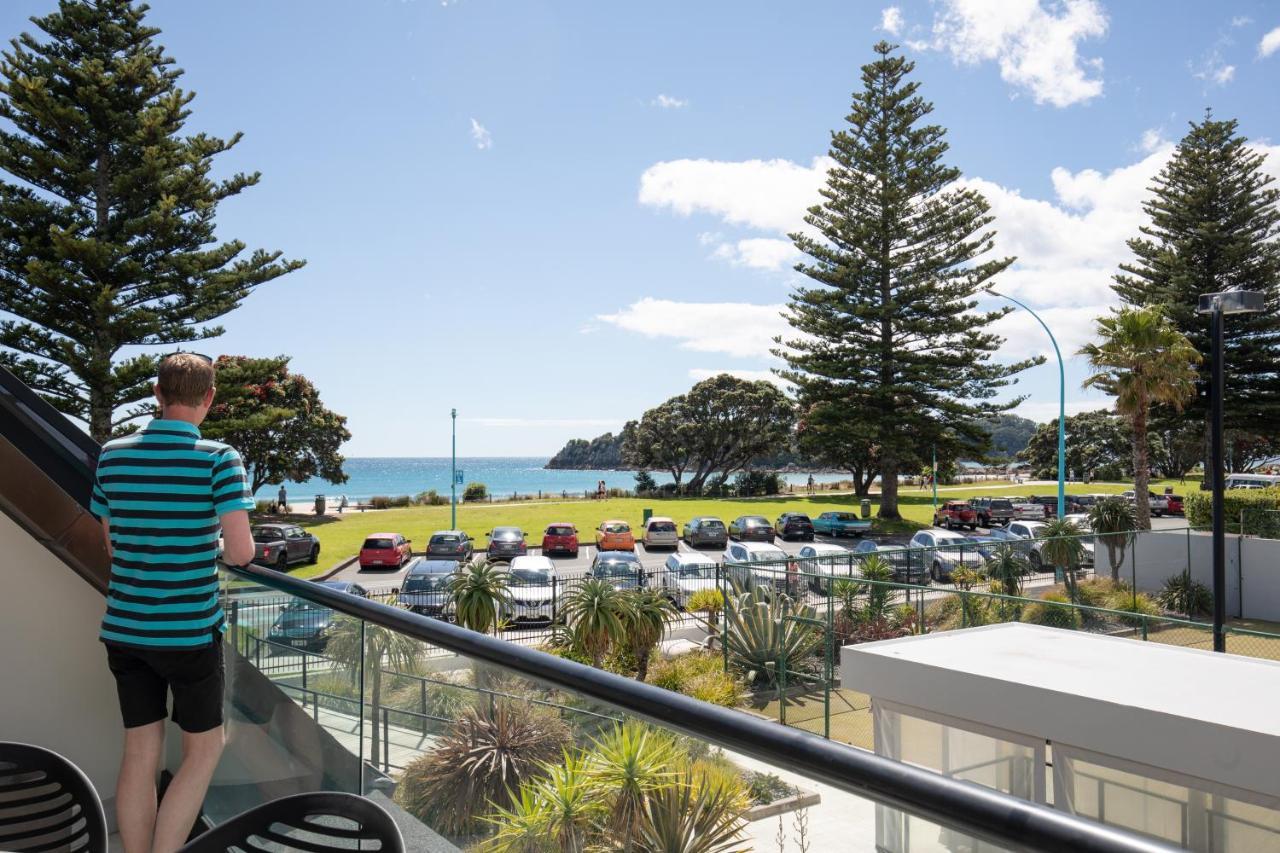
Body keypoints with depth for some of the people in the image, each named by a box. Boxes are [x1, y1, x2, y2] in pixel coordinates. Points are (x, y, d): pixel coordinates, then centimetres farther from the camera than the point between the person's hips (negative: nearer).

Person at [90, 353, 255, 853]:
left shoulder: (111, 455, 2)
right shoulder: (219, 460, -13)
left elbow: (112, 544, 11)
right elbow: (240, 553, -18)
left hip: (124, 629, 5)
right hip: (191, 631, -5)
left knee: (140, 754, 13)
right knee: (203, 750, 11)